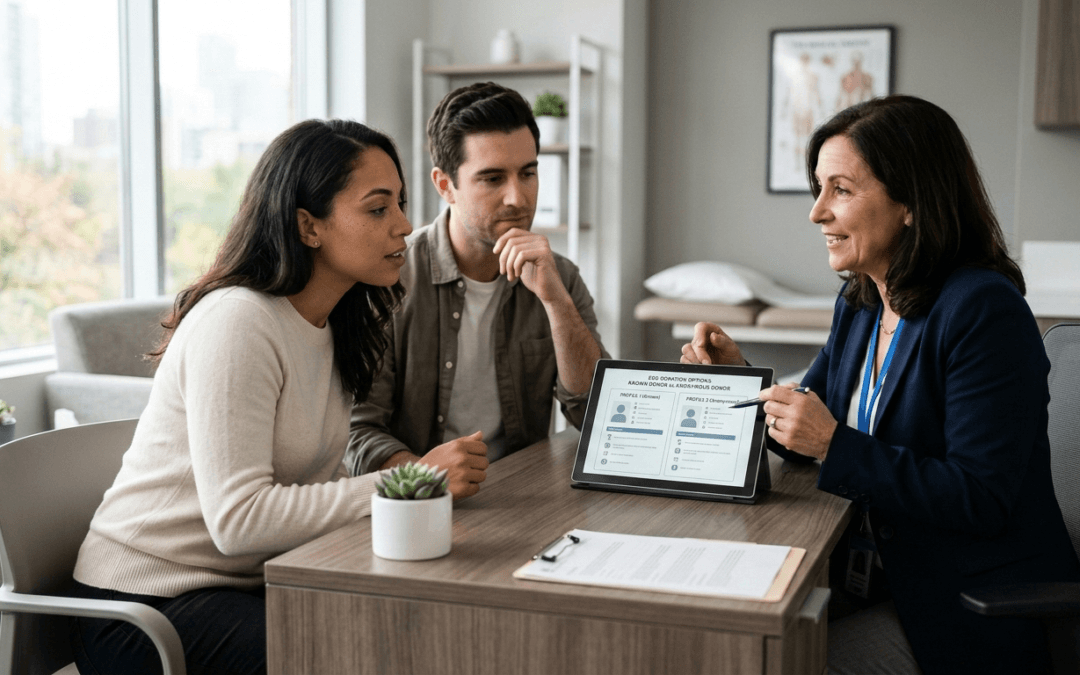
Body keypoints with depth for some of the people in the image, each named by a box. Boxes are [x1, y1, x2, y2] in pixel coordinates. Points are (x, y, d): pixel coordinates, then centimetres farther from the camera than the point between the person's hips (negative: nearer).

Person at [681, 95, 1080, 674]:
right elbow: (811, 437, 15)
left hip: (980, 617, -7)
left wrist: (836, 446, -27)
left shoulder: (985, 311, -20)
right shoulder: (858, 305, 7)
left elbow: (982, 499, -24)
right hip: (889, 575, 8)